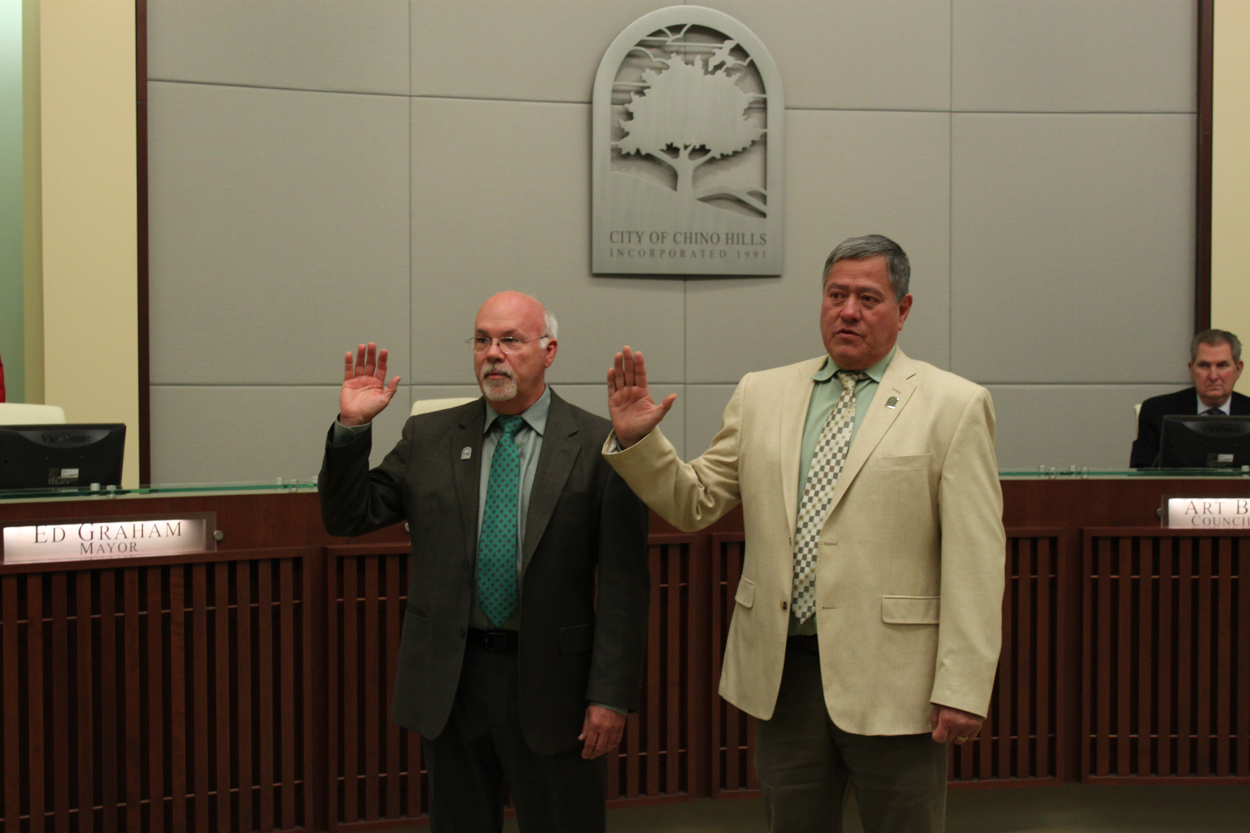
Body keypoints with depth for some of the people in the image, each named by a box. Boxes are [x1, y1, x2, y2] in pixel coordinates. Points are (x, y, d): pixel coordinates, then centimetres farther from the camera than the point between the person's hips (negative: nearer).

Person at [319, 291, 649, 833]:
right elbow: (348, 517, 6)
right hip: (451, 679, 3)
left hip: (551, 681, -3)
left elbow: (623, 585, -7)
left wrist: (611, 695, -11)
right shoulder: (428, 439, 6)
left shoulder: (599, 446, -4)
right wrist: (352, 427, -8)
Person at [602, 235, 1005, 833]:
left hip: (891, 678, -3)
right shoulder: (761, 394, 9)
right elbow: (695, 503, 11)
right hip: (782, 672, 3)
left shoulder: (954, 405, -2)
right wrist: (636, 440, -7)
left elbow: (974, 559, -7)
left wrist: (962, 690, -12)